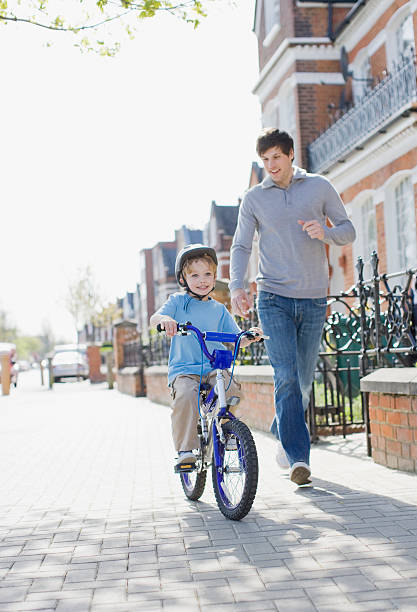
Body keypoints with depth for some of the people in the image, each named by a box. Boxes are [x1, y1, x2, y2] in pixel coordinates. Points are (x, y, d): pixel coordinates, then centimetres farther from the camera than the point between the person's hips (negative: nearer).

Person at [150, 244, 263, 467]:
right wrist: (164, 319, -32)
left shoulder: (219, 309, 15)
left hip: (214, 369, 3)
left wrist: (250, 336, -10)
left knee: (232, 390, -25)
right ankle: (185, 450, -21)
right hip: (183, 370, -3)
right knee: (185, 395, -32)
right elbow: (153, 319, -8)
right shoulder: (178, 301, 7)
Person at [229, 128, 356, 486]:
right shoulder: (254, 198, 6)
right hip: (274, 298, -1)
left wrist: (325, 232, -15)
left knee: (304, 379, 9)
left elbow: (348, 231, 8)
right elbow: (241, 246, 5)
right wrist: (237, 286, -12)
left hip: (314, 299, 2)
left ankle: (282, 435, 33)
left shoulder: (320, 187, 6)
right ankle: (298, 456, -13)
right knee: (286, 377, -14)